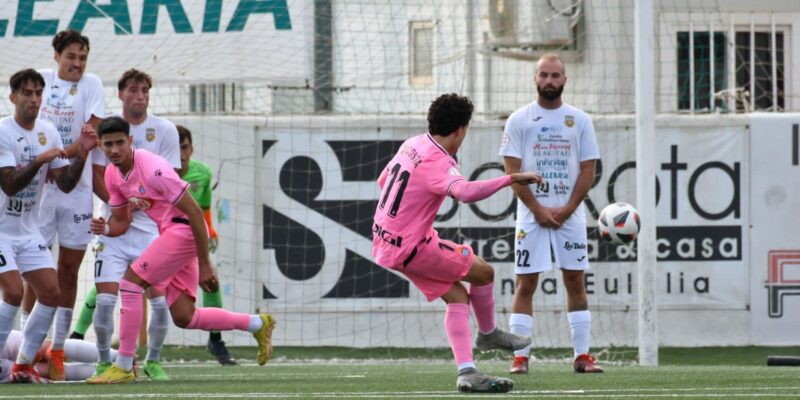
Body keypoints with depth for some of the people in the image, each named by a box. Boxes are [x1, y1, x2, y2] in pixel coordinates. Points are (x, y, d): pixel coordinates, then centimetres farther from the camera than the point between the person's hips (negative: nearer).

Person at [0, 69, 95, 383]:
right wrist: (39, 161, -33)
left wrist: (82, 154, -11)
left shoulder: (48, 132, 5)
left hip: (27, 230, 7)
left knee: (51, 293, -2)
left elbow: (65, 184, 3)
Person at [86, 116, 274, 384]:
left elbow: (194, 212, -20)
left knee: (130, 283, -15)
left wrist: (204, 265, -20)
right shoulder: (112, 174, 4)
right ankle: (257, 324, 25)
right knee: (184, 317, 7)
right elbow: (121, 221, 16)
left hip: (184, 230, -9)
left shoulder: (152, 168, -21)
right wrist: (105, 229, -10)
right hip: (168, 234, 9)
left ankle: (124, 366, -8)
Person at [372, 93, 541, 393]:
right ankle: (488, 333, 28)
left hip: (384, 239, 9)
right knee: (483, 272, 3)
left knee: (457, 295, 8)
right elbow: (465, 192, -47)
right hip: (409, 248, -9)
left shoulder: (412, 145, 4)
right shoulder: (438, 163, -25)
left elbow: (383, 181, 19)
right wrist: (510, 179, -48)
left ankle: (466, 372, 0)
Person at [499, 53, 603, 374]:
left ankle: (582, 356, 3)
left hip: (570, 215, 2)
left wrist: (566, 210, -8)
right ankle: (520, 357, -3)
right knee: (526, 284, -3)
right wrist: (538, 210, -10)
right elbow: (513, 171, -2)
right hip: (531, 214, -2)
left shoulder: (579, 120, 7)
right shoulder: (519, 120, 2)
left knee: (576, 281, 1)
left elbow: (588, 170, 4)